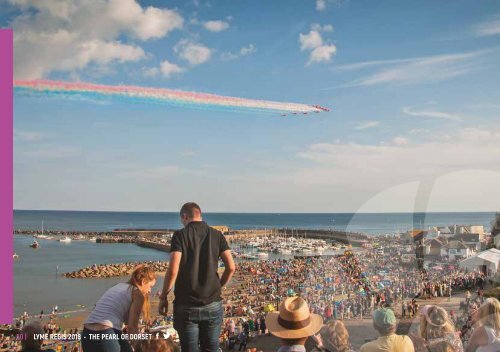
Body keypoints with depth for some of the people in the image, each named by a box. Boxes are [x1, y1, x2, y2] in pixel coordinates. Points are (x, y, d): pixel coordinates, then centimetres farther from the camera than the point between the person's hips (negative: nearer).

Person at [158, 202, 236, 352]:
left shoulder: (180, 235, -7)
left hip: (187, 306, -3)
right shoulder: (216, 235, 3)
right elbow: (231, 267, -2)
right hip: (213, 305, 3)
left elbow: (173, 271, -15)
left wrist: (163, 297, -2)